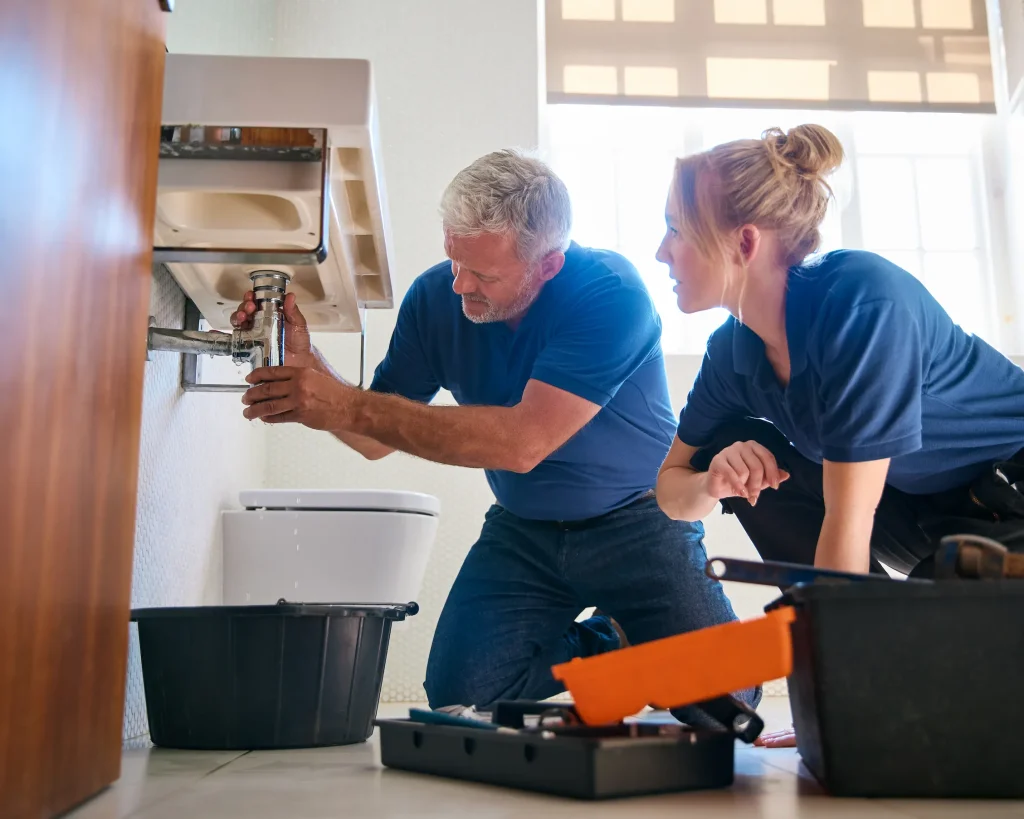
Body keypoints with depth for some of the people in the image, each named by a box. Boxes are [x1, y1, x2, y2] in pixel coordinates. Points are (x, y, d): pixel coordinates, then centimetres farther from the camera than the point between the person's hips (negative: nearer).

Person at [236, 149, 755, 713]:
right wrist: (306, 362, -19)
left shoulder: (610, 294, -23)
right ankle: (605, 646, 13)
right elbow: (376, 438, 0)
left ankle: (625, 644, 16)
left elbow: (524, 443, -34)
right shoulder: (435, 296, -7)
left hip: (636, 523, -3)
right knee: (458, 697, -13)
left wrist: (350, 407, -35)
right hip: (522, 530, 4)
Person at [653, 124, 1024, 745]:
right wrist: (711, 481, -26)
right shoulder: (734, 350, -8)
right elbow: (672, 490, -1)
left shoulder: (862, 298, -31)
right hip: (930, 510, 7)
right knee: (736, 452, -10)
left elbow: (847, 523, -29)